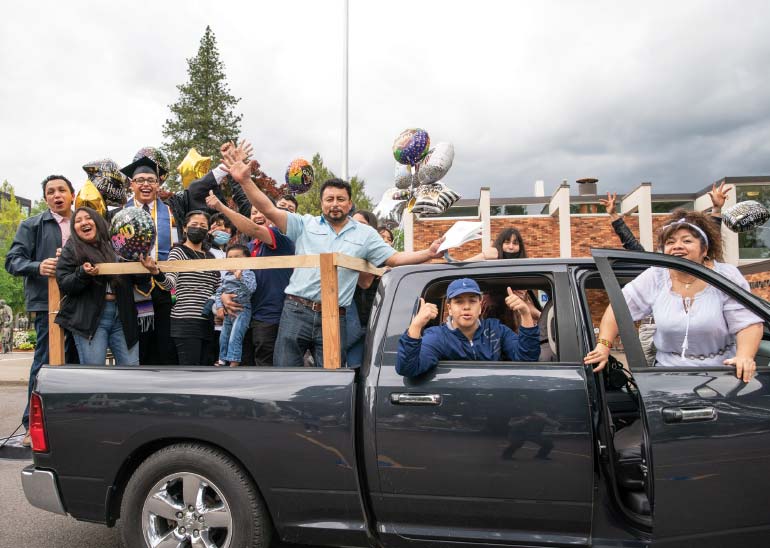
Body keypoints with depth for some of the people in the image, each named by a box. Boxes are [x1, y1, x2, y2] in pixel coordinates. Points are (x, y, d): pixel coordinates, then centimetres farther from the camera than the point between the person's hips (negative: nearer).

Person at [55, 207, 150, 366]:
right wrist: (83, 273, -19)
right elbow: (63, 284, 0)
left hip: (121, 316, 3)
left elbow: (138, 278, 13)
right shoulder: (71, 249, 7)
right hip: (89, 318, -2)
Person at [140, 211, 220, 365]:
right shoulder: (178, 251, -2)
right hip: (186, 321, -7)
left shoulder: (210, 257, 18)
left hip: (207, 322, 7)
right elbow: (170, 283, -19)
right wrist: (156, 273, -37)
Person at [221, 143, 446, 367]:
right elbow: (270, 210, 0)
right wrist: (245, 181, -12)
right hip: (296, 312, 0)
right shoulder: (305, 225, 7)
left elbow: (395, 258, 6)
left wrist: (429, 253, -9)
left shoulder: (365, 234, 10)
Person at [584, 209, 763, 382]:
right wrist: (604, 345, -11)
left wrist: (744, 356, -28)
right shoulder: (653, 278, 0)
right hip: (667, 374, 2)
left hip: (720, 376, -1)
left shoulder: (727, 277, -3)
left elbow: (749, 324, -8)